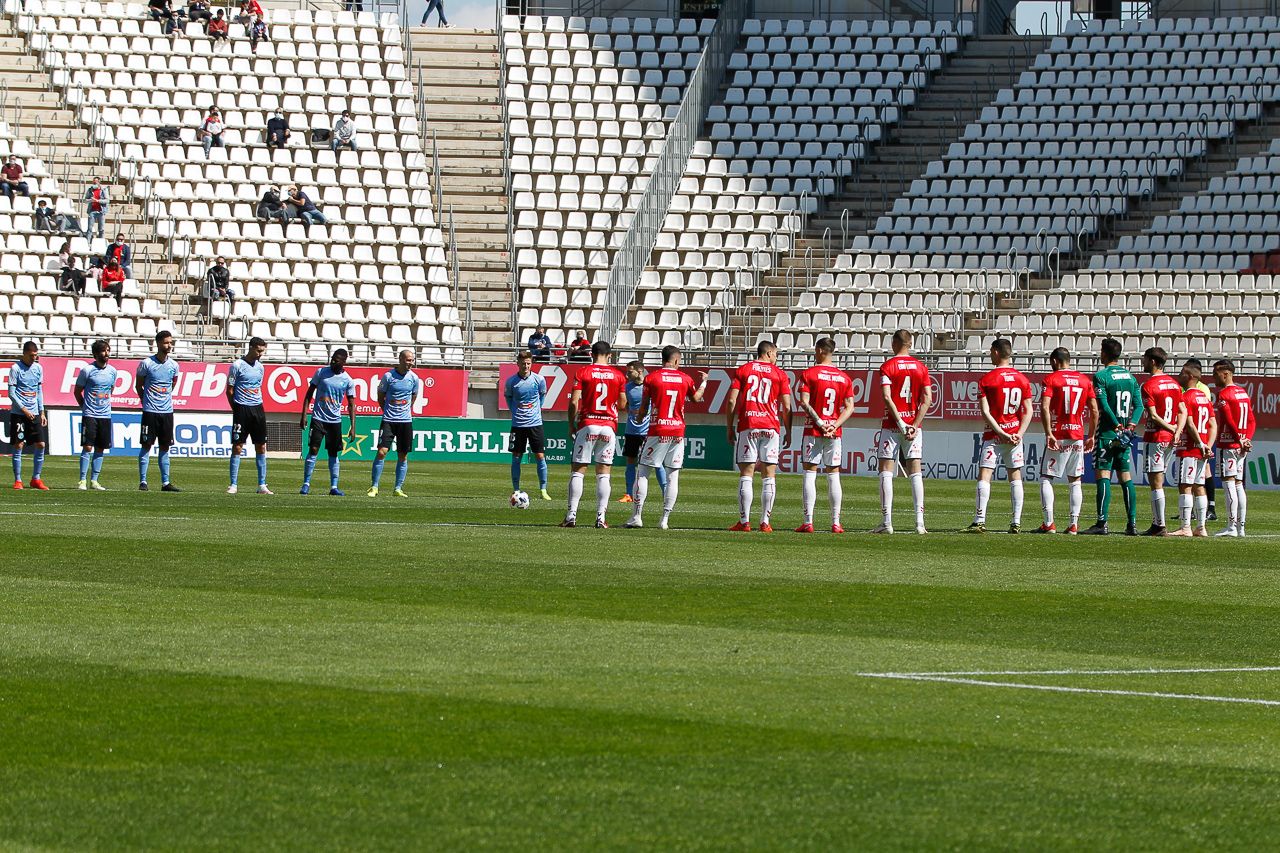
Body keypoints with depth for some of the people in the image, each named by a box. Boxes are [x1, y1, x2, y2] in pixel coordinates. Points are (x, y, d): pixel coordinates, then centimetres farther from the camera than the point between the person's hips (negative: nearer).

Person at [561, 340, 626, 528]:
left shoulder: (583, 373, -2)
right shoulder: (618, 375, 4)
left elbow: (574, 402, -6)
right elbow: (622, 404, 8)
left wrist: (571, 424, 5)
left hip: (587, 425, -2)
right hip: (609, 426, 2)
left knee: (577, 471, 2)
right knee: (603, 474, 4)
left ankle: (572, 515, -6)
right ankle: (601, 517, -2)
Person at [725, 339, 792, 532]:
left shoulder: (742, 370, 8)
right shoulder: (779, 374, 7)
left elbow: (731, 401, 0)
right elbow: (786, 406, 3)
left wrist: (729, 428, 6)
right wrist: (788, 432, 11)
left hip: (747, 426, 0)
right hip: (771, 427, 0)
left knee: (746, 475, 0)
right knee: (769, 477, 3)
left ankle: (744, 521, -6)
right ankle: (765, 522, 0)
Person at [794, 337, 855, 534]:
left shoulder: (809, 374, -3)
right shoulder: (844, 378, 8)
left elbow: (804, 403, -12)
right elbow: (849, 407, 3)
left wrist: (819, 423, -10)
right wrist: (834, 425, -3)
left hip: (813, 430, -3)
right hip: (835, 433, 3)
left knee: (809, 474, -1)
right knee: (833, 475, 7)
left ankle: (808, 522, -8)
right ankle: (836, 523, 5)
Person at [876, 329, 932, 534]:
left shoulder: (887, 366, -4)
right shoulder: (921, 367, 6)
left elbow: (886, 396, -15)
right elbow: (927, 399, -1)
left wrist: (899, 422, -13)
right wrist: (914, 425, -3)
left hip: (891, 425, -3)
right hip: (914, 426, 3)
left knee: (886, 472, 1)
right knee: (915, 473, 6)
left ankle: (887, 521, -6)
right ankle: (920, 522, -1)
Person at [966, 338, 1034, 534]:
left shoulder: (986, 379, -6)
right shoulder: (1022, 379, 5)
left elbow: (985, 412, -12)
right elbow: (1028, 411, 1)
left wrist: (1001, 433, -12)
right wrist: (1019, 434, -4)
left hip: (993, 436, -4)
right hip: (1015, 435, 4)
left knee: (984, 476, -4)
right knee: (1015, 476, 9)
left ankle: (980, 520, -14)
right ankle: (1016, 522, 5)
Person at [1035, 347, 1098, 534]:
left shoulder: (1051, 379, -4)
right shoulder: (1085, 380, 9)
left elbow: (1044, 408, -16)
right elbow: (1094, 411, 8)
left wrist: (1049, 433, -17)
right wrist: (1091, 436, 15)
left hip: (1058, 437, -4)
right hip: (1078, 435, 4)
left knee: (1046, 478, 2)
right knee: (1075, 481, 10)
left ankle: (1049, 523, -6)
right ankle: (1074, 524, 5)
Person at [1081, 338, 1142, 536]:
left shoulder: (1101, 376, -9)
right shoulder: (1130, 376, 12)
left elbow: (1104, 406, -17)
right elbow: (1138, 405, 6)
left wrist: (1117, 427, -12)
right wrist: (1130, 425, -3)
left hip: (1107, 433, -6)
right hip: (1125, 437, 6)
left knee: (1103, 475, -7)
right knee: (1126, 477, 9)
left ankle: (1102, 523, -13)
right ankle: (1132, 524, 7)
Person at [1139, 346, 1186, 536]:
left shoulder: (1148, 386, -12)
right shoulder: (1174, 383, 10)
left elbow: (1153, 416, -17)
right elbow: (1183, 411, 6)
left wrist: (1172, 428, -6)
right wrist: (1177, 431, -6)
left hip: (1154, 438, -7)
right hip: (1171, 440, 7)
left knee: (1156, 483, -4)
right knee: (1158, 482, 14)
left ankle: (1160, 526, -5)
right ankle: (1156, 523, 15)